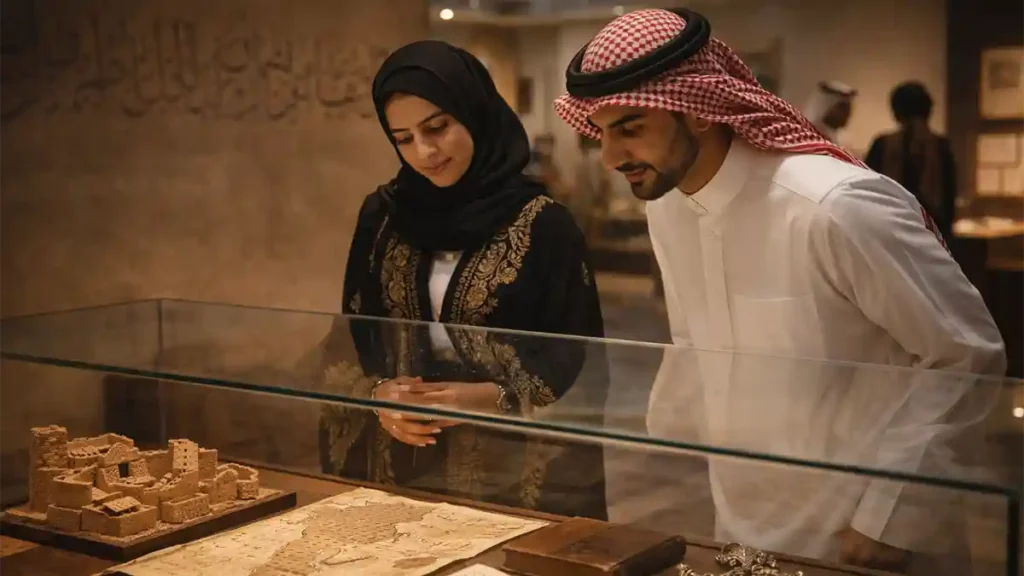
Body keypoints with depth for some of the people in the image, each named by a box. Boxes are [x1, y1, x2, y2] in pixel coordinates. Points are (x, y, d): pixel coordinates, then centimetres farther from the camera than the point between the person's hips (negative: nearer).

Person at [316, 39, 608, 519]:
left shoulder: (542, 224, -9)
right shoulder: (382, 216, 3)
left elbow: (581, 365, -7)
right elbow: (347, 339, 7)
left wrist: (494, 398, -21)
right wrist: (377, 393, -12)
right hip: (401, 467, 4)